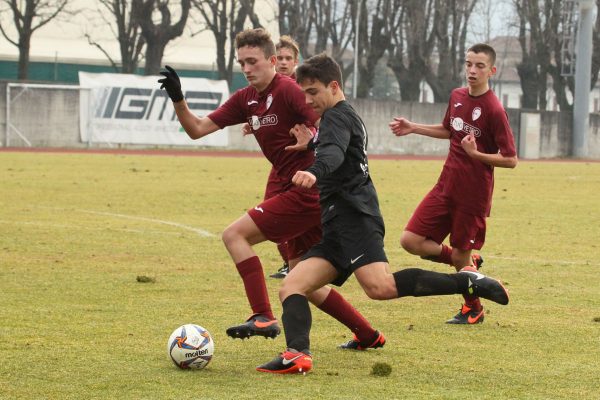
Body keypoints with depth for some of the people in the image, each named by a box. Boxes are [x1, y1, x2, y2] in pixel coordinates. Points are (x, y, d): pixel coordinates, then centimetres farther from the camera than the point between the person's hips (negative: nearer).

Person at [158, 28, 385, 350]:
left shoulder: (289, 91, -14)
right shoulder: (245, 99, 11)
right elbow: (197, 129, 10)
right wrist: (177, 99, -4)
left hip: (308, 192, -9)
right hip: (296, 193, 9)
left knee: (234, 235, -11)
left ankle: (263, 317, -17)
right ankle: (368, 335, 24)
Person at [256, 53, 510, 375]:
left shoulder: (337, 116, -3)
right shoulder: (349, 118, 29)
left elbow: (334, 153, -27)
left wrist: (314, 173, -47)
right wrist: (309, 145, 38)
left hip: (352, 215, -11)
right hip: (338, 226, 11)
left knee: (380, 287, -31)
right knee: (291, 288, -1)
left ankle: (467, 281, -23)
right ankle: (297, 354, -24)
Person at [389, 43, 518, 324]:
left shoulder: (494, 110, -15)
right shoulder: (457, 97, 6)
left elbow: (510, 160, -14)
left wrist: (475, 154, -25)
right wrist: (413, 128, 20)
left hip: (473, 195, -7)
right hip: (446, 186, 7)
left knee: (460, 255, 1)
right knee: (411, 241, -2)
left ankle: (473, 310, 26)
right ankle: (469, 264, 19)